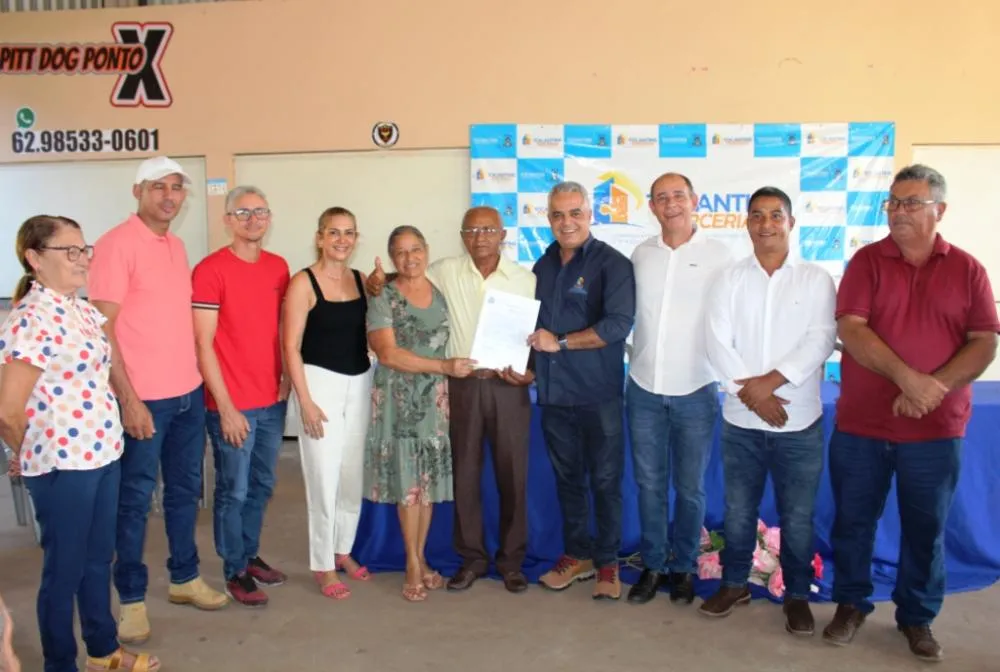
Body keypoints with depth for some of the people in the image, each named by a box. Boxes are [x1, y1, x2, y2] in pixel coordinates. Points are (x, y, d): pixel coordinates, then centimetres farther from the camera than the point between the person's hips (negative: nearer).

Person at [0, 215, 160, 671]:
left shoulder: (84, 311, 7)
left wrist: (107, 438, 11)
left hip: (103, 454, 8)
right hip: (61, 464, -8)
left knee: (99, 557, 21)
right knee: (64, 568, 10)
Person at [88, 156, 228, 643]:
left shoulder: (177, 246, 11)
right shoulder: (117, 244, -12)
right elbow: (102, 327, -15)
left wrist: (198, 378, 12)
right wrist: (128, 399, -18)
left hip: (189, 393, 7)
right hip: (144, 399, -7)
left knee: (185, 490, 17)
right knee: (135, 499, 6)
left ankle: (185, 579, 33)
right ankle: (132, 599, 21)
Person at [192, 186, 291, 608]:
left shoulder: (278, 267, 7)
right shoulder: (210, 270, -11)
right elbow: (203, 344, -12)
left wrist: (286, 377, 7)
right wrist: (226, 406, -14)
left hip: (272, 400, 6)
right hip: (232, 404, -6)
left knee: (261, 486, 17)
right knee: (233, 490, 7)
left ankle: (251, 554, 35)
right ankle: (235, 571, 23)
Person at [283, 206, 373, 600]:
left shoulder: (362, 280, 8)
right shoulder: (304, 283, -8)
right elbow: (291, 347, -11)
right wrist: (305, 400, -14)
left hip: (360, 383, 5)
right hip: (321, 382, -5)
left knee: (354, 473, 12)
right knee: (324, 477, 0)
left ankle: (343, 550, 32)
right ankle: (323, 566, 16)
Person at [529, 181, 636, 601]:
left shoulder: (612, 264, -8)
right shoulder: (543, 266, 12)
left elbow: (618, 325, -19)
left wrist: (559, 342, -16)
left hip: (598, 393, -5)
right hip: (553, 393, 6)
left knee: (605, 480, 6)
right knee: (567, 478, 15)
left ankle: (607, 563, 22)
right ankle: (577, 554, 30)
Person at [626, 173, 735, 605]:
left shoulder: (719, 255, -4)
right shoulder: (641, 255, 5)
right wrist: (639, 360, 4)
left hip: (696, 391, -2)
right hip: (644, 389, 3)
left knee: (690, 488, 9)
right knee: (649, 484, 11)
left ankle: (683, 566, 27)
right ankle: (652, 565, 26)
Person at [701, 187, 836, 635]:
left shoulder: (816, 279, 2)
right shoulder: (729, 280, 4)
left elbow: (821, 340, -10)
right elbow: (717, 343, -6)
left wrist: (771, 381, -19)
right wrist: (752, 393, -15)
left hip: (800, 422, -1)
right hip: (741, 420, 1)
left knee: (797, 517, 9)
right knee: (738, 512, 13)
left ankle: (797, 595, 27)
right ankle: (734, 583, 31)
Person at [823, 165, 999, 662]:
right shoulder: (867, 260, -1)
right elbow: (850, 329, -12)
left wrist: (935, 387, -18)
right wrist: (907, 377, -23)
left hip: (936, 430, 1)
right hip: (860, 425, 0)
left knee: (926, 528, 11)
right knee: (853, 520, 10)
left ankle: (916, 617, 30)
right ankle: (851, 603, 29)